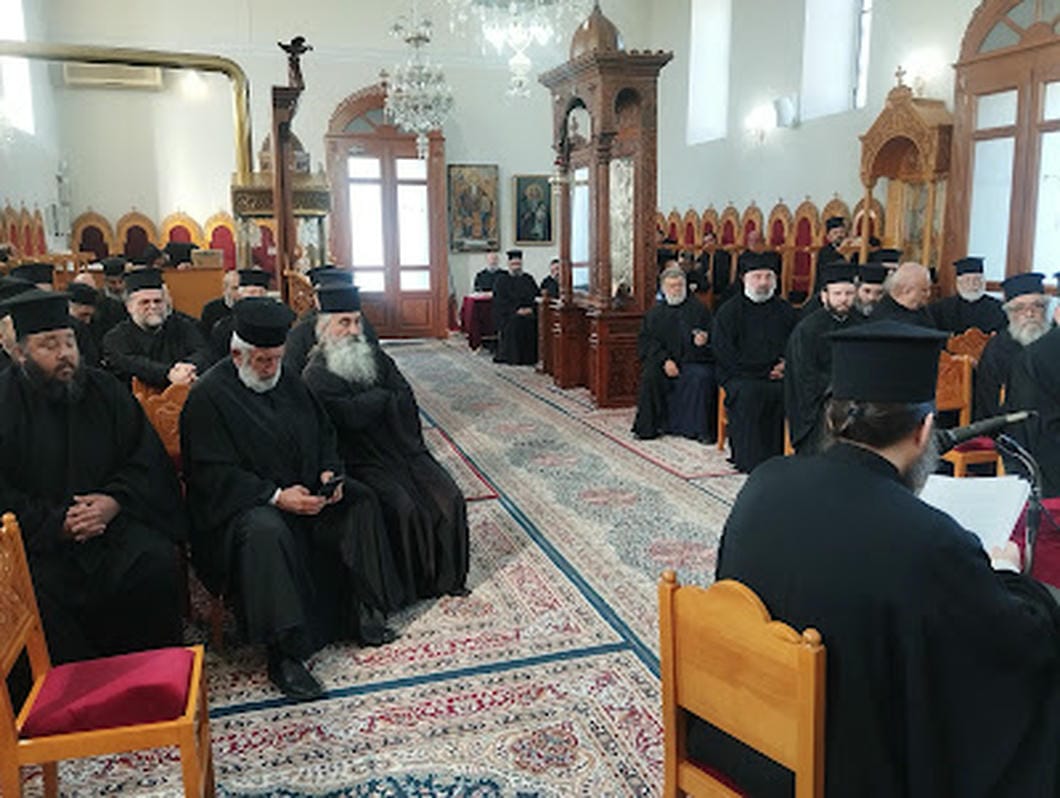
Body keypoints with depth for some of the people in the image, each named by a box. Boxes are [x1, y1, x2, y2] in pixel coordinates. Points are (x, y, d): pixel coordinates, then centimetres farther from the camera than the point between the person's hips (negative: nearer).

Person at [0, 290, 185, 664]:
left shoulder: (105, 390, 7)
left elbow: (147, 458, 8)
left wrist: (115, 500, -10)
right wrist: (57, 524, -17)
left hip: (110, 521, 2)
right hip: (38, 537, -2)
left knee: (159, 563, -22)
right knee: (35, 593, -28)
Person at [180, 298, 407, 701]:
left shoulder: (288, 381, 10)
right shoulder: (208, 396, -11)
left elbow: (323, 433, 16)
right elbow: (214, 474, -17)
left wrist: (329, 472, -5)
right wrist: (275, 497, -27)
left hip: (304, 491, 7)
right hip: (240, 505, -7)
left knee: (361, 501, -11)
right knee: (266, 532, -37)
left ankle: (361, 610, -5)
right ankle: (282, 653, -31)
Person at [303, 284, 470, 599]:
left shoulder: (374, 355, 11)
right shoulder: (317, 376, -8)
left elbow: (406, 399, 4)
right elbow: (352, 416, -21)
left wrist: (368, 403, -10)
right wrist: (383, 396, -5)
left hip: (405, 448, 6)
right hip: (362, 461, -6)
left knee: (450, 499, -10)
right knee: (403, 509, -27)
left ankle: (447, 576, 6)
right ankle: (411, 585, -6)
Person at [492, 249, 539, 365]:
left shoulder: (528, 279, 15)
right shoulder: (502, 279, 4)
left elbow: (536, 296, 10)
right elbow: (501, 300, -4)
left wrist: (531, 309, -9)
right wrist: (516, 310, -13)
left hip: (529, 314, 3)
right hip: (509, 317, -3)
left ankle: (528, 359, -5)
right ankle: (513, 359, -11)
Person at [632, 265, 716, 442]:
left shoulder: (698, 309, 10)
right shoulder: (654, 314, 14)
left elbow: (712, 333, 7)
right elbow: (646, 342, 4)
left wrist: (704, 339, -19)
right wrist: (664, 360, -12)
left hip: (695, 361, -1)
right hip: (663, 361, 2)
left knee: (702, 378, -32)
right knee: (650, 376, -28)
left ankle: (702, 429, -21)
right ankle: (648, 427, -16)